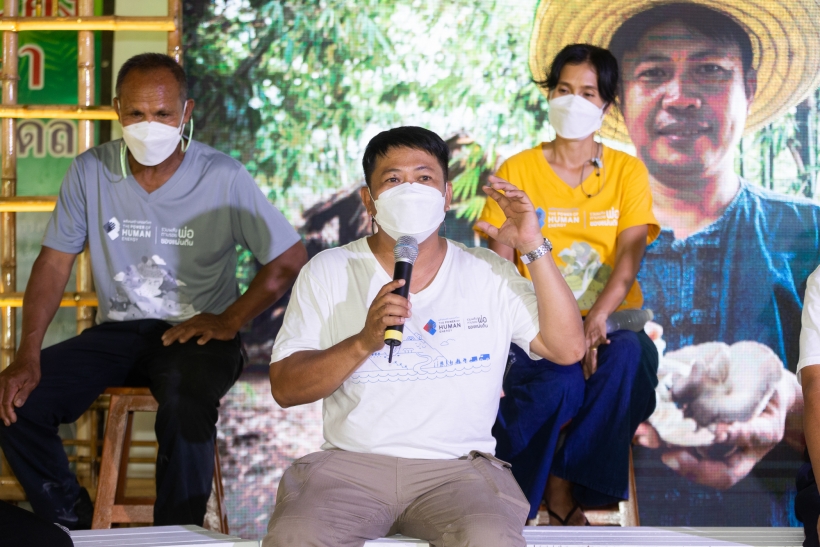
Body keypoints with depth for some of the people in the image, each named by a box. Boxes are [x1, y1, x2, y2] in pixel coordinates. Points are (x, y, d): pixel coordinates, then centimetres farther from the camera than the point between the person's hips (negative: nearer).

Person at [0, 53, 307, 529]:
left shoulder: (224, 178, -8)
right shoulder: (90, 172, 0)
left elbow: (290, 259, -3)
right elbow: (55, 262, 2)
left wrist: (230, 319, -13)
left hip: (195, 334, -4)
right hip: (117, 332, 4)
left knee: (185, 405, -38)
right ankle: (76, 527, 2)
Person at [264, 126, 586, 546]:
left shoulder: (489, 274, 11)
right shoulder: (328, 272, 8)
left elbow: (568, 348, 2)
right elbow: (284, 387, 1)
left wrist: (534, 248, -4)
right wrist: (364, 342, -16)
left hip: (458, 466, 0)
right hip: (351, 463, 0)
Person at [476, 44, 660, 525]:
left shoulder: (628, 172, 10)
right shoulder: (517, 170, 9)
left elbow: (629, 255, -5)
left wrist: (597, 317, -24)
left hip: (612, 320, 1)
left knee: (628, 355, -34)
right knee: (556, 377, -35)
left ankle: (564, 484, -23)